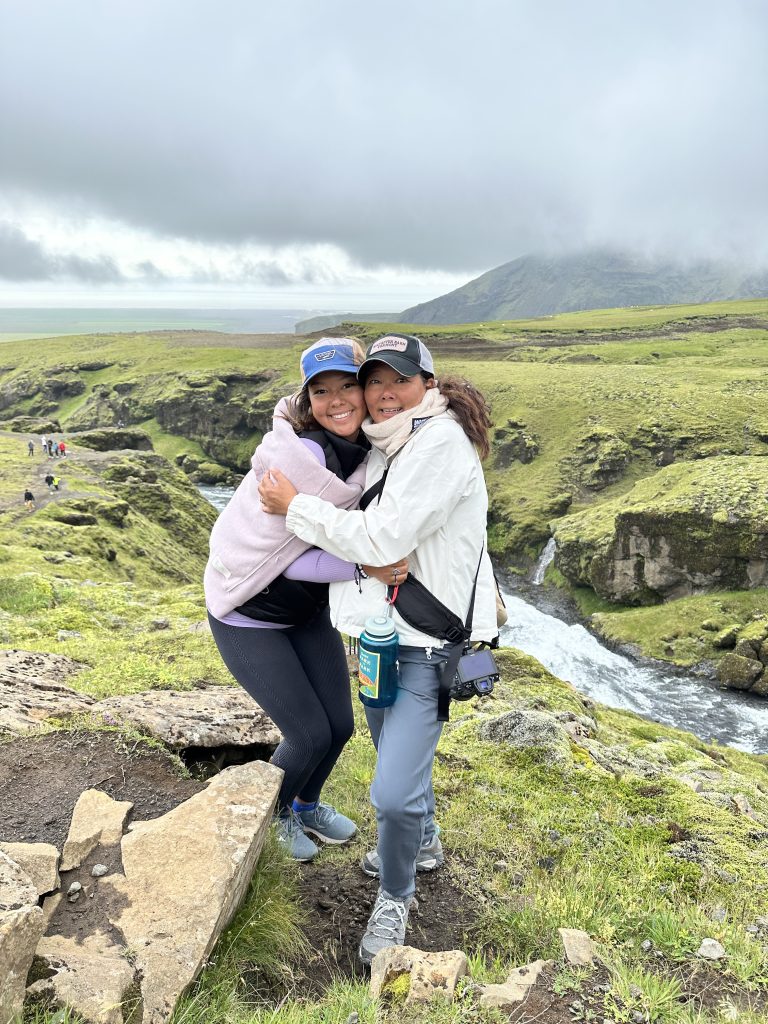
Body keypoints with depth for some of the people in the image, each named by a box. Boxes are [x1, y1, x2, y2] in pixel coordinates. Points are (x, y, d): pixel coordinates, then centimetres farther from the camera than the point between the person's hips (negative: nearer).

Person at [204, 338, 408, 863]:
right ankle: (272, 817, 33)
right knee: (310, 735, -1)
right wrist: (364, 566, -36)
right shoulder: (296, 454, -31)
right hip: (249, 616, -6)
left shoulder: (369, 447, -9)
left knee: (340, 725, 11)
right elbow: (289, 558, -27)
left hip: (309, 607, 7)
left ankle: (307, 806, 43)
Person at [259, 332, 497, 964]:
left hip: (428, 640, -9)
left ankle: (395, 896, 22)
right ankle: (423, 844, 54)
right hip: (381, 628, 9)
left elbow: (383, 540, -27)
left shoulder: (441, 444, -22)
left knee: (394, 792, -9)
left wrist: (296, 506, -17)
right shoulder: (384, 446, 6)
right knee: (395, 751, 27)